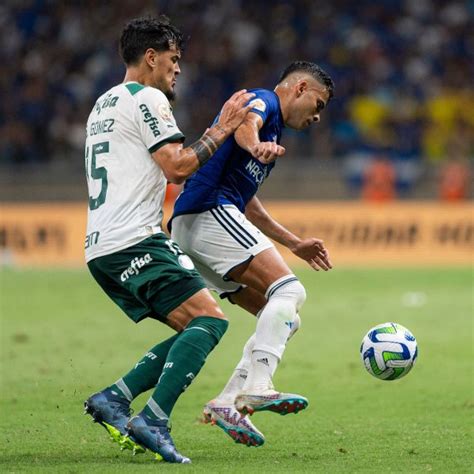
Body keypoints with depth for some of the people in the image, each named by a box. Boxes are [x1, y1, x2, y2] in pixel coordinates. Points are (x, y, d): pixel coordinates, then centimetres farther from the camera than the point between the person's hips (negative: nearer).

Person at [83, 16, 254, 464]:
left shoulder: (104, 104, 26)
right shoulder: (146, 98, -4)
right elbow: (178, 165, -14)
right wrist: (221, 129, -1)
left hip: (102, 250, 10)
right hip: (134, 242, -10)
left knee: (195, 332, 11)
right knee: (210, 320, -16)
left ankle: (113, 398, 2)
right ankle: (153, 421, -27)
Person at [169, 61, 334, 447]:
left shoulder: (273, 132, 32)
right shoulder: (264, 101, 2)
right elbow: (244, 123, -24)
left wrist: (294, 244, 44)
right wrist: (257, 146, -47)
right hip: (208, 212, -10)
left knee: (285, 320, 6)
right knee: (289, 291, -22)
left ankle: (228, 402, -2)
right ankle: (256, 387, -35)